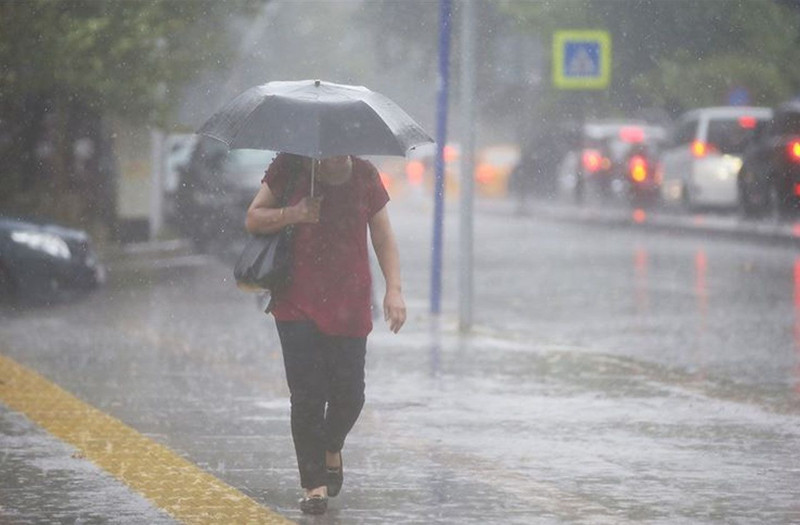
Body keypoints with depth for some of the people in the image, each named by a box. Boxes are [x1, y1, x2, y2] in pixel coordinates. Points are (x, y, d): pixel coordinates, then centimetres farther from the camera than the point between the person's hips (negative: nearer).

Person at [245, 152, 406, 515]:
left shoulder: (365, 176, 4)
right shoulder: (290, 168, -1)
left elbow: (383, 238, 8)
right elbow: (253, 220, 2)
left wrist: (394, 289, -3)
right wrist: (293, 214, -16)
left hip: (350, 305, 2)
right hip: (298, 304, -2)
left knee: (349, 395, 0)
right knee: (307, 393, -8)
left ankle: (331, 449, 32)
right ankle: (314, 484, 0)